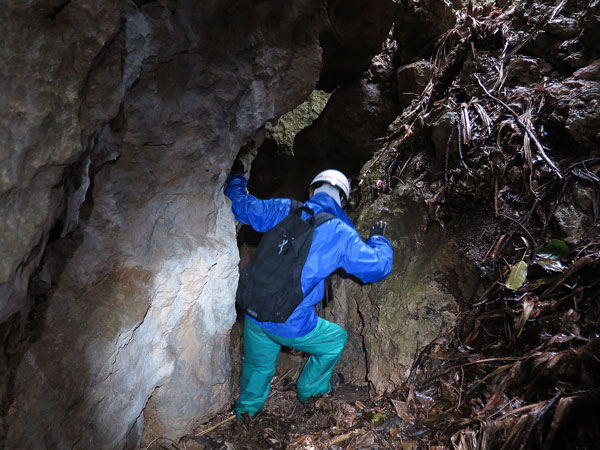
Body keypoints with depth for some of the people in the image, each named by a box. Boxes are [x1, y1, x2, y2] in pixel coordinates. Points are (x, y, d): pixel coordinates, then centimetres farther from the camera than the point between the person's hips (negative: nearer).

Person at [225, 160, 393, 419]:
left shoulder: (284, 209, -2)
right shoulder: (342, 234, -9)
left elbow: (242, 206, 8)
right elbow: (379, 267, -3)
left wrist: (236, 178, 27)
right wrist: (378, 240, 17)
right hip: (291, 325, -4)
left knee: (258, 368, 29)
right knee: (336, 340, 26)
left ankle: (245, 413, 48)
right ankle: (310, 389, 45)